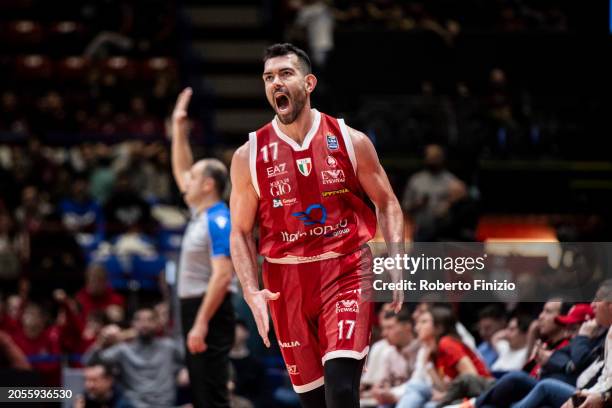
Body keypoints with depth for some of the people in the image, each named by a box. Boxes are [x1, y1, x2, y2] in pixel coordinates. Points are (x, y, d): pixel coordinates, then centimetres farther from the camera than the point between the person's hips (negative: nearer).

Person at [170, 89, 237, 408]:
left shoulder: (219, 221, -15)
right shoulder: (200, 213, 13)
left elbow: (222, 276, -23)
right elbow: (180, 171, 29)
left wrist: (201, 324, -27)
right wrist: (178, 127, 23)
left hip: (209, 313, -10)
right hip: (194, 310, 10)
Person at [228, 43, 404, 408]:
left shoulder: (351, 141, -1)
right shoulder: (249, 156, 1)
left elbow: (387, 203, 8)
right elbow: (241, 232, 5)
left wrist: (397, 265, -4)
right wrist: (252, 293, -8)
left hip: (347, 272, -2)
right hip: (287, 282, 2)